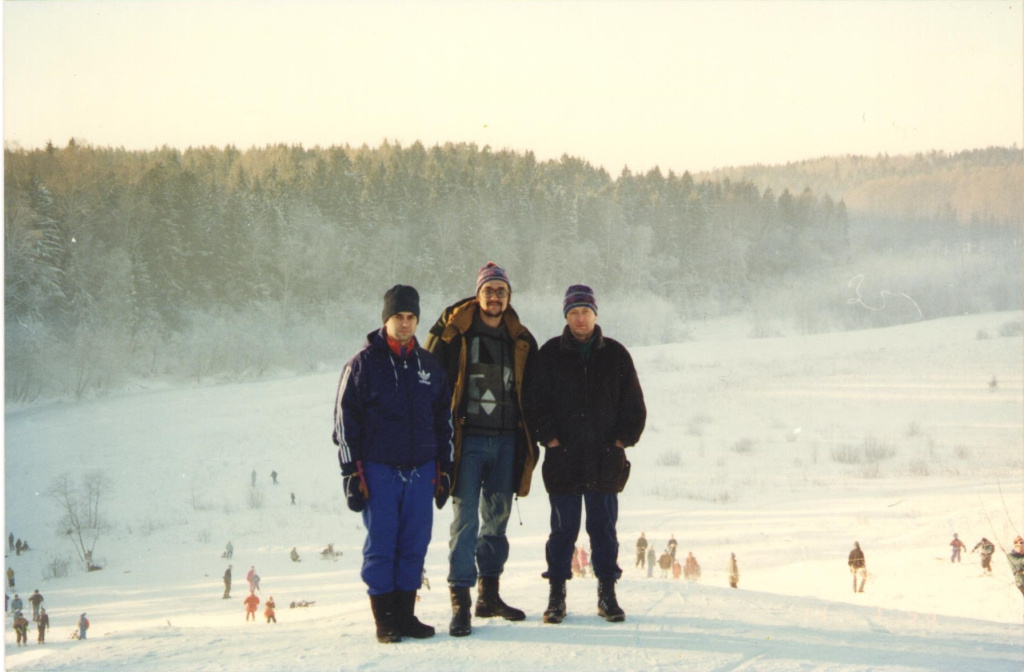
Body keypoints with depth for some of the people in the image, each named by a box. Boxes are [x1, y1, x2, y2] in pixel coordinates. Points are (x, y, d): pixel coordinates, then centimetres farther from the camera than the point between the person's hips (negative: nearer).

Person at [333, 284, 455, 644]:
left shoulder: (429, 366, 12)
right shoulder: (363, 364, 0)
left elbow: (444, 420, 18)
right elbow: (345, 421, -1)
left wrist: (444, 469, 13)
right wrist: (351, 472, -6)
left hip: (421, 470, 4)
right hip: (378, 469, -4)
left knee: (415, 544, 4)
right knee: (381, 543, -3)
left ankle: (406, 613, 12)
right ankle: (385, 618, 3)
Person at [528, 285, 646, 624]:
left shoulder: (616, 354, 7)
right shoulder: (550, 354, 4)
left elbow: (634, 405, 9)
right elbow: (537, 403, 3)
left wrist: (621, 440, -1)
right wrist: (551, 439, -8)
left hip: (605, 459, 1)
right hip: (563, 459, -1)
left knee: (604, 527, 5)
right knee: (563, 528, 2)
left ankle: (607, 594, 11)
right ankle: (556, 594, 9)